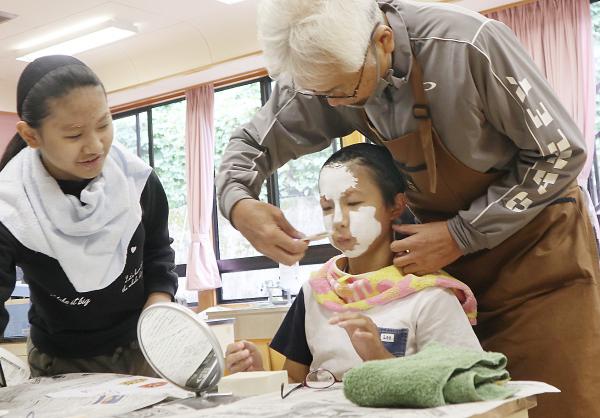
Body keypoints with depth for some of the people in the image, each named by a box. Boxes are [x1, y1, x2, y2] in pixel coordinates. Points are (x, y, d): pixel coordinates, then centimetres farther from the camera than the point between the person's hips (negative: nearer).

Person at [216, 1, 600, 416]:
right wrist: (238, 203, -22)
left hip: (536, 240, -4)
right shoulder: (323, 65, -14)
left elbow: (560, 153, -19)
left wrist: (462, 235, -23)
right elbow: (252, 142, 0)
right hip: (445, 251, 4)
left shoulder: (470, 44, -28)